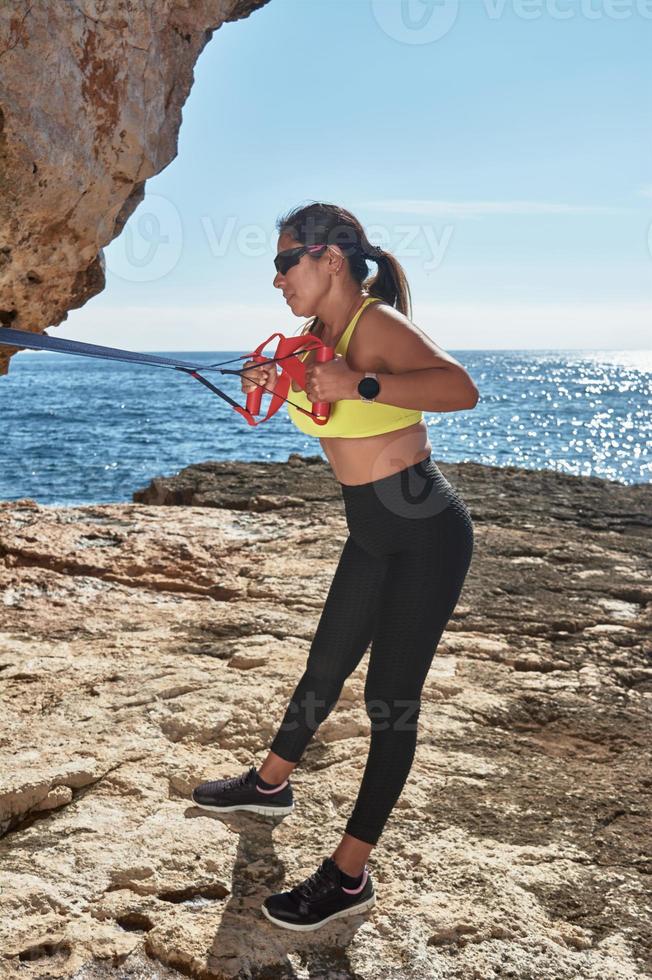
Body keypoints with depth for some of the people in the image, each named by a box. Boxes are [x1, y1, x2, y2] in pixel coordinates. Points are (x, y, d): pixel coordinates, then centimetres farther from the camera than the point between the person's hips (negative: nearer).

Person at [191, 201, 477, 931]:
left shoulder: (376, 323, -20)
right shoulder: (318, 332, 5)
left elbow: (461, 389, -35)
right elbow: (316, 402, 21)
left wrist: (358, 385, -41)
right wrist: (270, 380, 2)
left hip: (427, 537, -8)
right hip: (371, 536, 9)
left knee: (391, 697, -3)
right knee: (325, 667, 21)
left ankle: (349, 877, 5)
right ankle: (269, 785, 42)